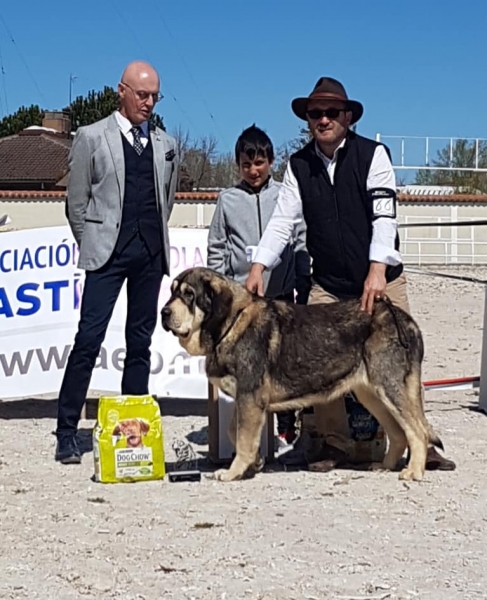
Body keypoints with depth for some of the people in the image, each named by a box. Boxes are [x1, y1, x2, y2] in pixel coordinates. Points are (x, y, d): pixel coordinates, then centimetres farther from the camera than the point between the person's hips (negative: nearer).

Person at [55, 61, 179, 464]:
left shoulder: (165, 144, 12)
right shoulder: (92, 137, 2)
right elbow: (77, 203, 3)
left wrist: (154, 237, 12)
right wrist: (92, 245, 3)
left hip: (151, 253, 4)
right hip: (108, 251, -4)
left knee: (140, 341, 6)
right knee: (89, 339, -9)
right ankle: (67, 432, -5)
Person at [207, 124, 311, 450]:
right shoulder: (228, 200, 6)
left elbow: (301, 243, 7)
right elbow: (217, 250, 9)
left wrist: (304, 289, 3)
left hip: (281, 293, 0)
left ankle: (286, 429, 10)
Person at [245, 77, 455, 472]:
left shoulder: (373, 154, -7)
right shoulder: (299, 166, 3)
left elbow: (384, 216, -16)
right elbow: (283, 220, -2)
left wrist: (377, 270, -28)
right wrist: (259, 267, -16)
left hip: (382, 280, -3)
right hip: (328, 285, 3)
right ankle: (333, 443, 11)